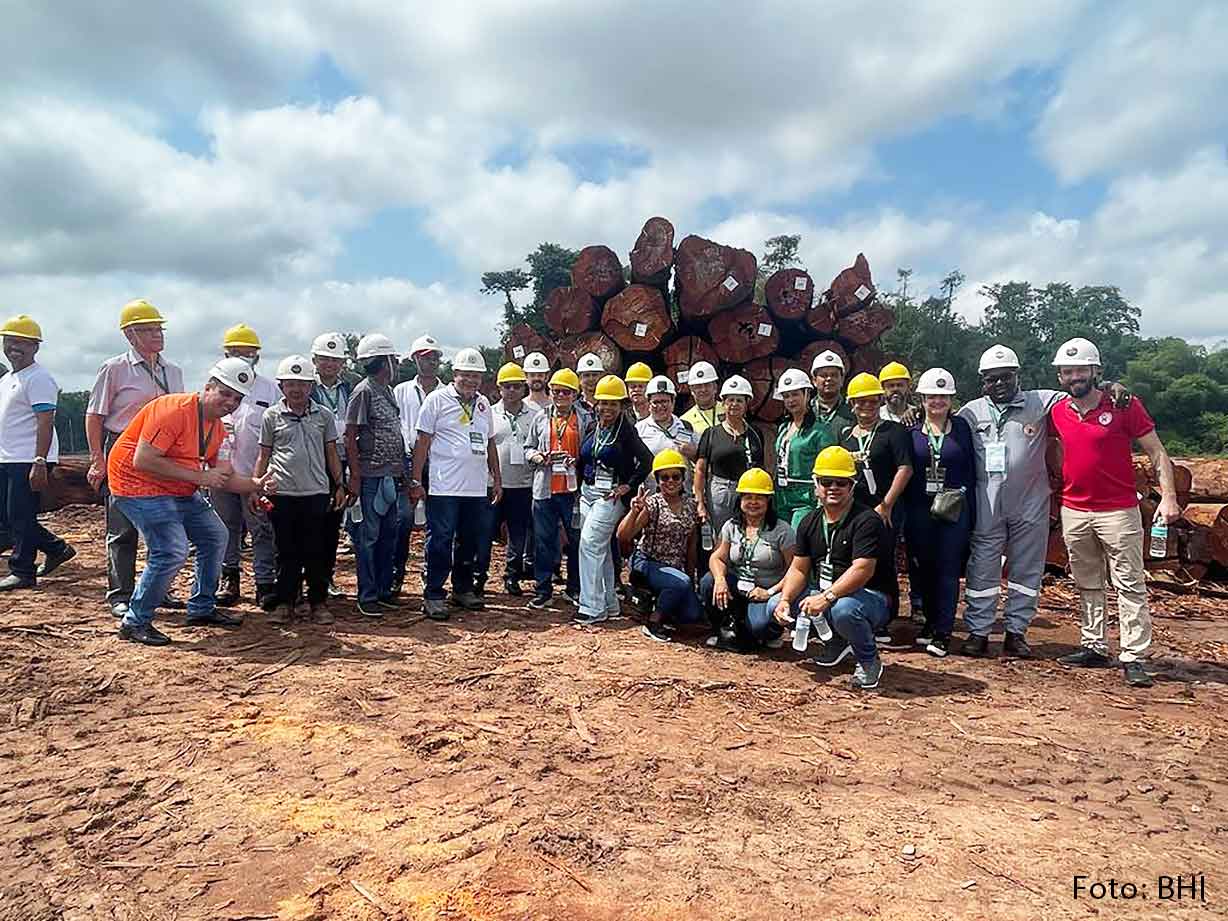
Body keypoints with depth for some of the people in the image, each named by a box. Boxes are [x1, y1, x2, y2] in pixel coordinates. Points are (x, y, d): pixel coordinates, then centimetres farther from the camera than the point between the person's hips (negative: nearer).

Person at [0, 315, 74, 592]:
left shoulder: (38, 378, -11)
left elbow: (45, 422, -19)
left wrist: (39, 463, -25)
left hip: (29, 461, -10)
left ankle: (22, 572, 6)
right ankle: (57, 548, 24)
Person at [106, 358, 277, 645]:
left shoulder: (217, 428, 6)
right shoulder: (174, 410, -23)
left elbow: (221, 478, 10)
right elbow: (143, 461, -28)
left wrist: (256, 485, -7)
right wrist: (199, 476, -26)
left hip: (180, 491, 10)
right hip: (139, 485, -10)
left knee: (216, 537, 13)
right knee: (173, 551, -20)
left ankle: (202, 609, 27)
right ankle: (135, 622, -2)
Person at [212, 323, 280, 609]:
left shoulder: (269, 388, 5)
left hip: (258, 474, -2)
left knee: (263, 531, -1)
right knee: (226, 530, 11)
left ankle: (266, 583, 4)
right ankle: (229, 580, 22)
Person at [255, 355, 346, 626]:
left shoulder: (324, 415, 6)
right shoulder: (272, 415, 5)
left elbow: (332, 454, 11)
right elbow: (264, 455, 9)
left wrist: (339, 486, 6)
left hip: (316, 492, 0)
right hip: (282, 494, 0)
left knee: (316, 551, 5)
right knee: (286, 551, 7)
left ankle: (318, 601, 15)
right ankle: (285, 602, 17)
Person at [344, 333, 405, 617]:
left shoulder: (388, 392, 14)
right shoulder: (363, 391, -10)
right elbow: (350, 436, -13)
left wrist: (402, 472, 16)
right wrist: (354, 477, -16)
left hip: (389, 476, 8)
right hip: (370, 476, -8)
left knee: (389, 535, 13)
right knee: (368, 536, -1)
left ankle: (384, 590, 23)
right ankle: (367, 597, 8)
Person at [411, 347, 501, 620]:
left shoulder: (483, 403, 15)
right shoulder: (437, 399, -2)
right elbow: (423, 442, -4)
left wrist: (497, 480, 18)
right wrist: (416, 481, -7)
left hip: (477, 489, 6)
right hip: (444, 488, -6)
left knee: (470, 542, 13)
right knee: (440, 542, -2)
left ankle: (463, 589, 26)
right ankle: (433, 595, 7)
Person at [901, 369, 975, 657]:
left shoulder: (961, 428, 5)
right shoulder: (912, 432, 6)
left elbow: (970, 471, 4)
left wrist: (969, 513, -2)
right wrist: (905, 513, 0)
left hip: (953, 509, -2)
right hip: (919, 511, 2)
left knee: (948, 569, -2)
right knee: (921, 568, 6)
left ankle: (942, 633, 4)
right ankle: (931, 620, 24)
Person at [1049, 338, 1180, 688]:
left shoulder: (1124, 405, -7)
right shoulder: (1058, 413, 4)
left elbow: (1157, 453, -6)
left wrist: (1168, 496, -15)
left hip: (1118, 511, -4)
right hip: (1074, 512, 5)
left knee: (1130, 584, -1)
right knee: (1087, 585, 12)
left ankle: (1133, 658, 4)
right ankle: (1093, 648, 23)